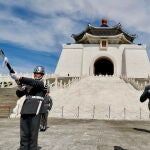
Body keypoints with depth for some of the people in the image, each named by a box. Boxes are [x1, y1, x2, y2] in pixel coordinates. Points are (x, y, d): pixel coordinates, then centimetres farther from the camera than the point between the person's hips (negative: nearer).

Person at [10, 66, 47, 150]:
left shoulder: (42, 83, 1)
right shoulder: (28, 84, 20)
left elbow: (34, 82, -20)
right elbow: (19, 94, 20)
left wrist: (19, 78, -27)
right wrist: (20, 88, -3)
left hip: (35, 112, -6)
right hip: (25, 111, 6)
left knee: (33, 134, -5)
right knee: (24, 135, 6)